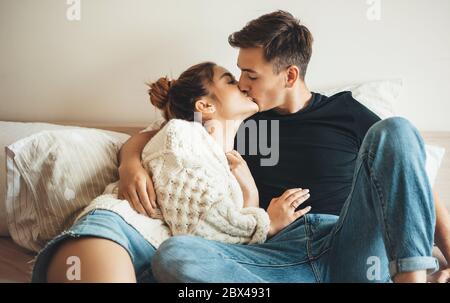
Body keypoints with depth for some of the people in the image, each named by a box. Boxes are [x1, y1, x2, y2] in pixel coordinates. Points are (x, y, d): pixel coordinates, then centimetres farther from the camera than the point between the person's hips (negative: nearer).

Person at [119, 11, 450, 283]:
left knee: (393, 131, -18)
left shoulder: (345, 111, 15)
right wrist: (130, 162, -3)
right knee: (173, 255, -29)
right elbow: (151, 136, 22)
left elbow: (414, 184, 13)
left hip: (352, 251, 0)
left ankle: (413, 278, -24)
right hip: (280, 255, 1)